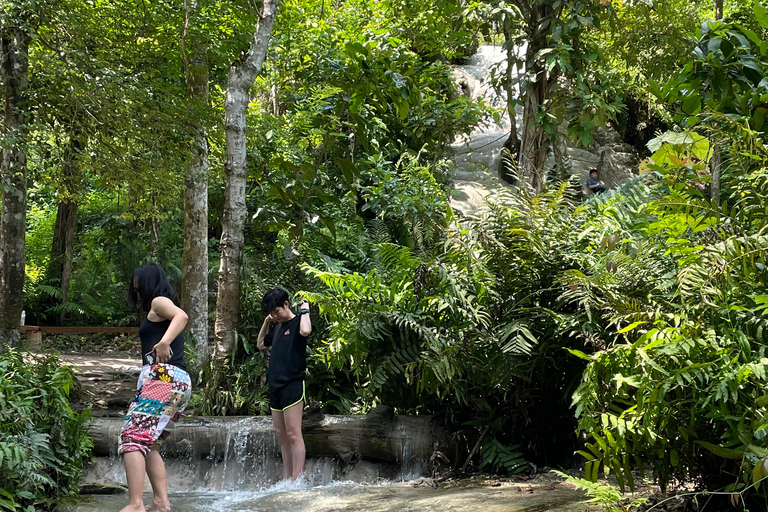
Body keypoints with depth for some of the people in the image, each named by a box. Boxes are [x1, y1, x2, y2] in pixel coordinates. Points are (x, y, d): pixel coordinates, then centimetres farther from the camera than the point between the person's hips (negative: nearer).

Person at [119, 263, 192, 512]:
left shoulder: (159, 301, 2)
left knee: (133, 438, -17)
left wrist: (163, 343, -35)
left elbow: (182, 315, -19)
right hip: (180, 382, 10)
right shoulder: (160, 313, 29)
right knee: (148, 443, 13)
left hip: (163, 377, -10)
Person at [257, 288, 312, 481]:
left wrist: (305, 310, -12)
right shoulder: (277, 326, 18)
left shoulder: (297, 322, -5)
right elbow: (261, 344, 33)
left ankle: (296, 480, -13)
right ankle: (286, 479, 13)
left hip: (292, 384, -9)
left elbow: (306, 330, -30)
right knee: (282, 436, 9)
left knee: (293, 434, -11)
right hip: (275, 386, 9)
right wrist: (266, 323, 21)